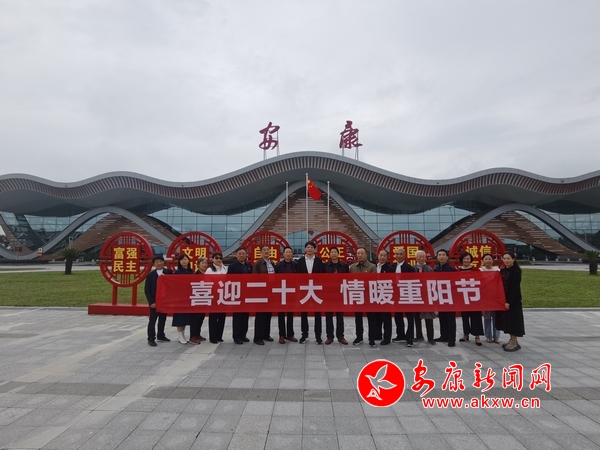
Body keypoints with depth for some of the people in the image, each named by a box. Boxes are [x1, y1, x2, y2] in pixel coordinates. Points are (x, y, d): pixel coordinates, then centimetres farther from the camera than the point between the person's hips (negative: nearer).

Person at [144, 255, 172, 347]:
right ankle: (151, 339, 11)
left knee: (163, 319, 15)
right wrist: (151, 302, -13)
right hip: (154, 301, -2)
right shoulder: (150, 275, -5)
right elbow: (147, 290, -6)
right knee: (152, 320, 3)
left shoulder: (168, 272, -3)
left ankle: (160, 336, 31)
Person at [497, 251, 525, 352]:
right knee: (507, 319, 12)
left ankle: (514, 342, 8)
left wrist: (509, 301, -20)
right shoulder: (502, 270, 10)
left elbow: (515, 287, -17)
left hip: (514, 300, -8)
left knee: (513, 319, -1)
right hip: (503, 299, 8)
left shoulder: (516, 271, -12)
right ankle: (512, 341, 23)